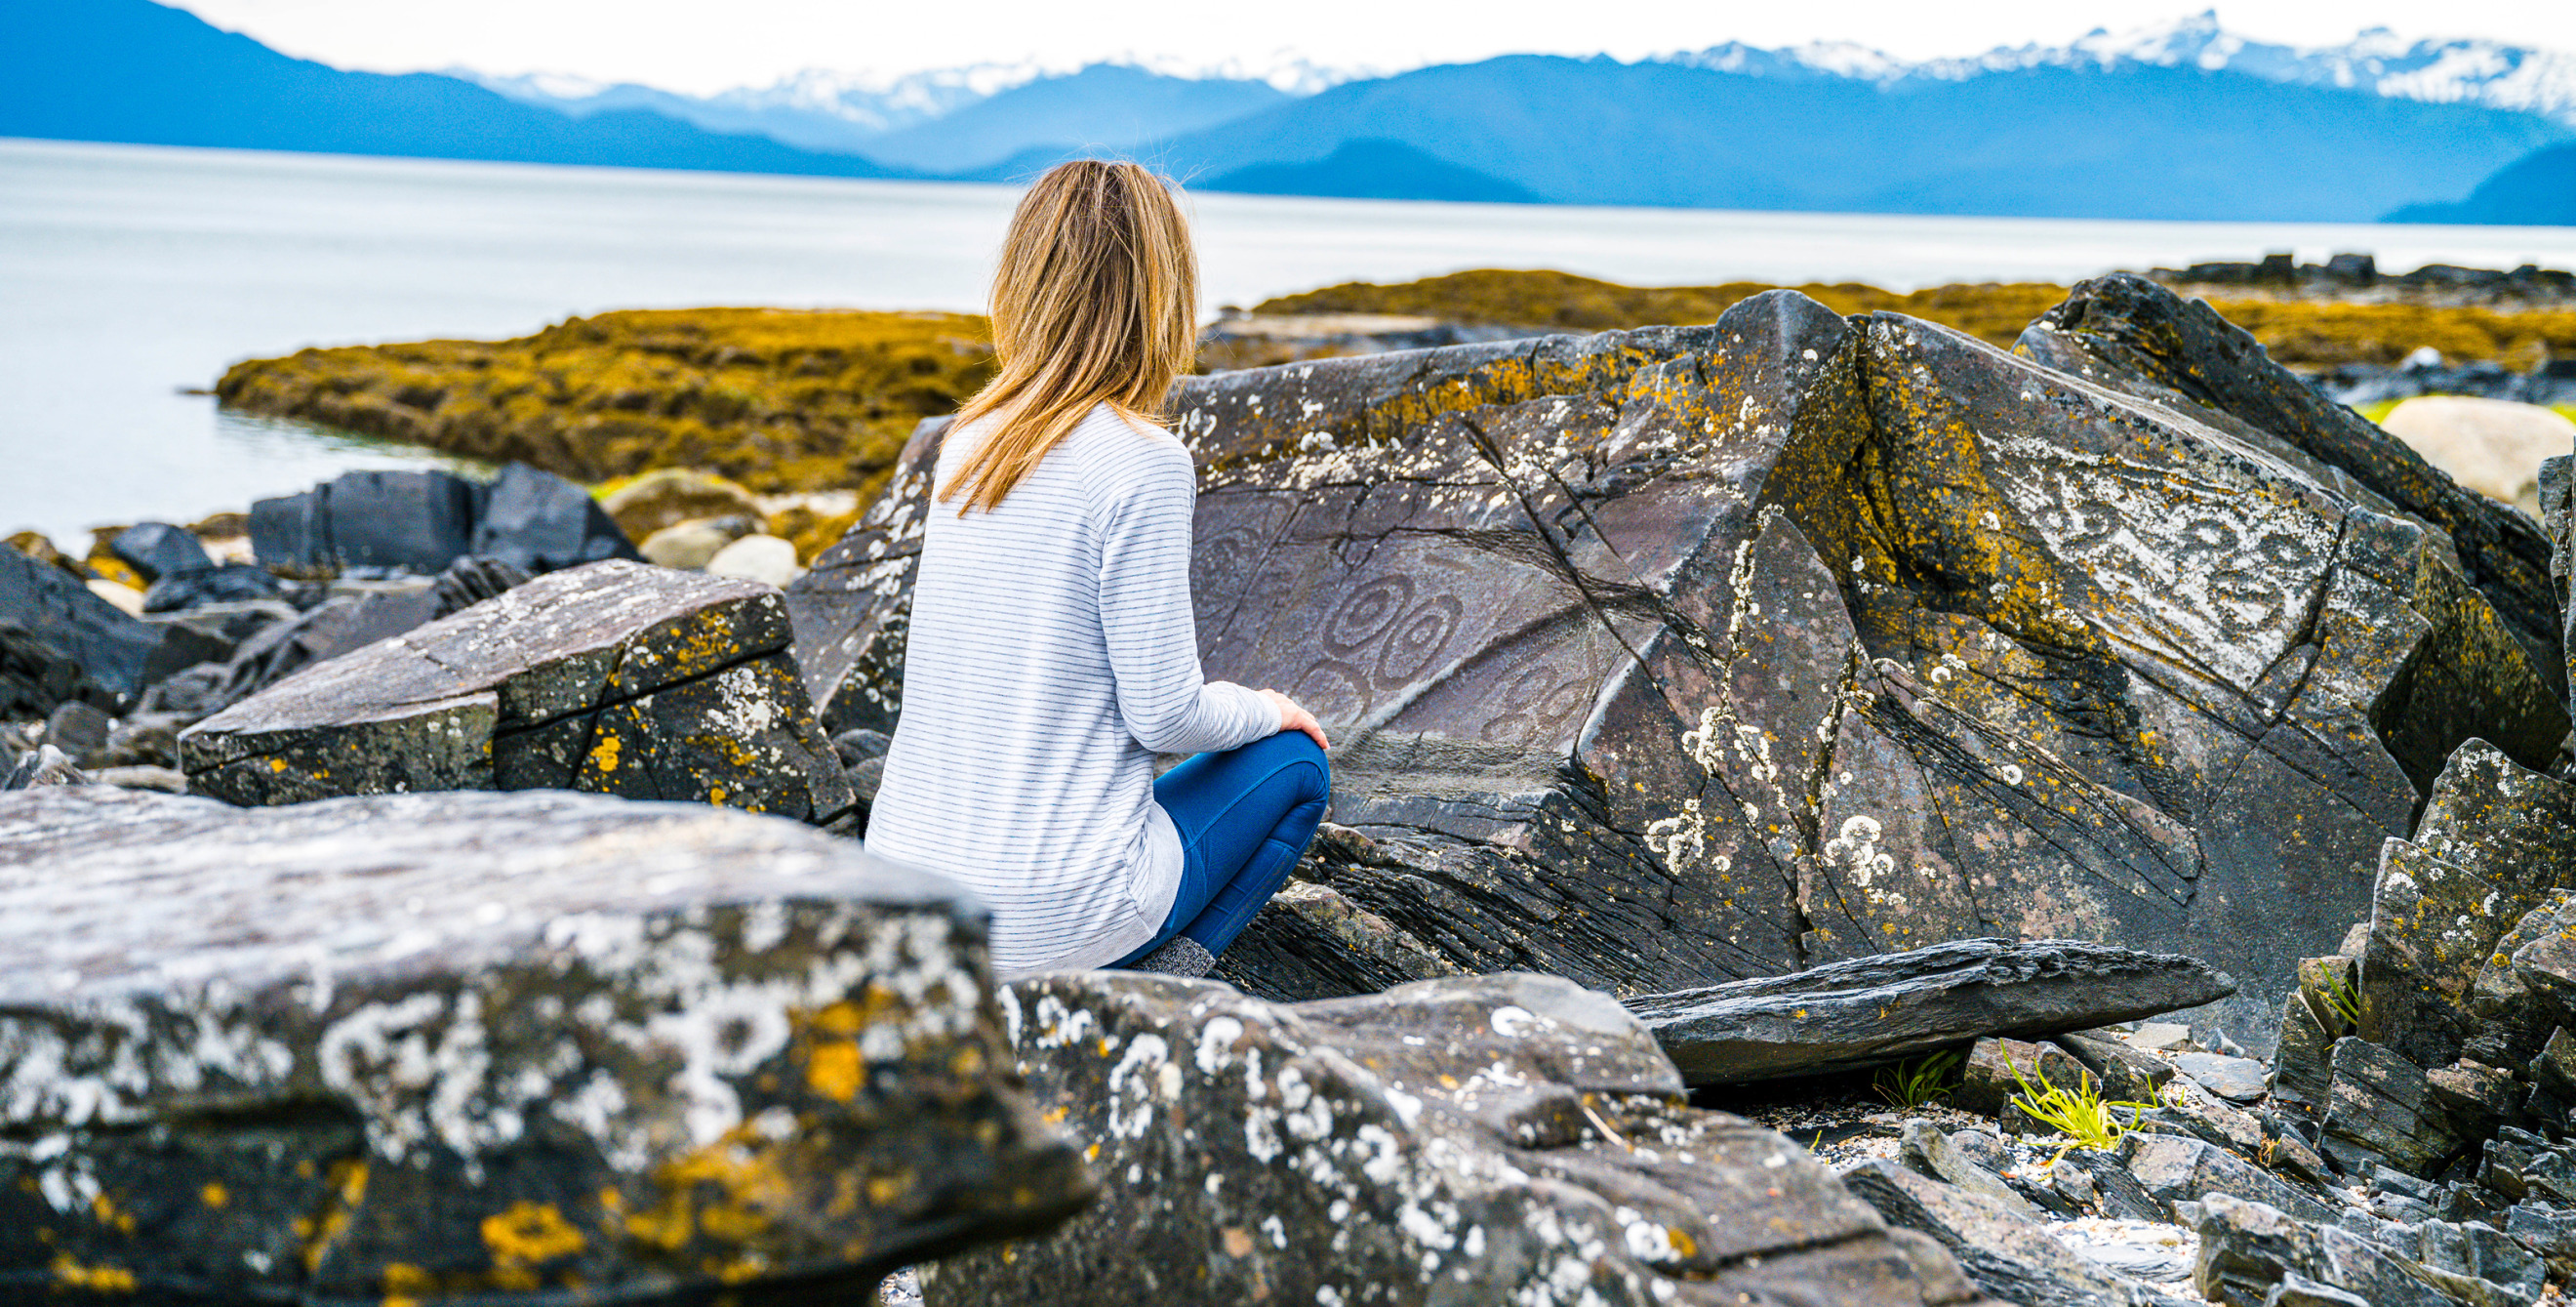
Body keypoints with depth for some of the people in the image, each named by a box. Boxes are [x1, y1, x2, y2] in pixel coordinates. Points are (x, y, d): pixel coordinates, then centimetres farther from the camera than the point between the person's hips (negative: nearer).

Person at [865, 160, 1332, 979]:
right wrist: (1265, 710, 7)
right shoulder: (1142, 462, -15)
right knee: (1293, 765, 18)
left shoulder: (968, 443, 5)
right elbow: (1164, 713, -10)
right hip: (1049, 922, -6)